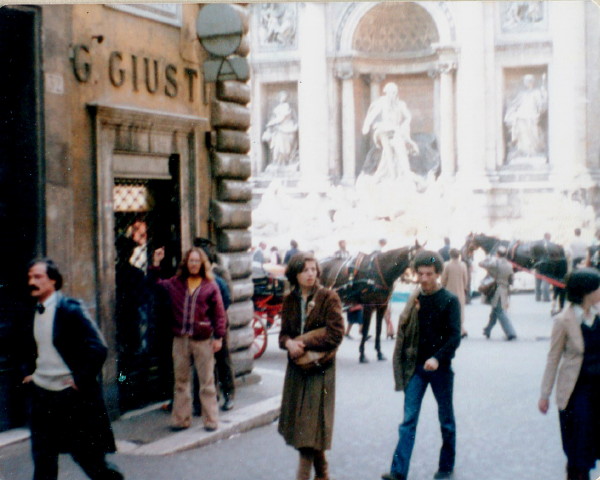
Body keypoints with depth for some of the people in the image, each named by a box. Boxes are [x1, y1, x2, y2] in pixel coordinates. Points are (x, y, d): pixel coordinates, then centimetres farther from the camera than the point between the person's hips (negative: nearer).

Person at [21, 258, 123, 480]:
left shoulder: (69, 309, -12)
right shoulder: (33, 314, 9)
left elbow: (98, 348, -18)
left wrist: (81, 380, -16)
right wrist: (27, 372, 14)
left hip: (73, 395, -6)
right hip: (42, 396, 6)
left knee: (87, 454, 4)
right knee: (43, 461, 6)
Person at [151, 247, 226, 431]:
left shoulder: (210, 286, 0)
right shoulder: (175, 283, 8)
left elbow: (219, 313, 0)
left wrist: (218, 337, -5)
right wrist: (156, 264, 3)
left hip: (202, 340, -3)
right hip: (180, 339, 3)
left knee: (206, 381, 4)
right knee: (181, 381, 11)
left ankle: (211, 420, 12)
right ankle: (181, 419, 20)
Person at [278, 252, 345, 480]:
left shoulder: (328, 297, -8)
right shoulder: (290, 300, 7)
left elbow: (335, 335, -14)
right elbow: (284, 332, 11)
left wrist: (305, 345, -15)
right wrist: (289, 342, -12)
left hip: (320, 369, -5)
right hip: (296, 367, 6)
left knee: (310, 426, -6)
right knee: (297, 419, 10)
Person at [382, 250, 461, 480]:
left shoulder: (450, 300, -7)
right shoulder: (414, 299, 5)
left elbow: (455, 337, -12)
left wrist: (437, 358, -24)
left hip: (440, 367, -3)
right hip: (416, 366, 3)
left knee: (446, 420, 11)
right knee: (409, 419, -2)